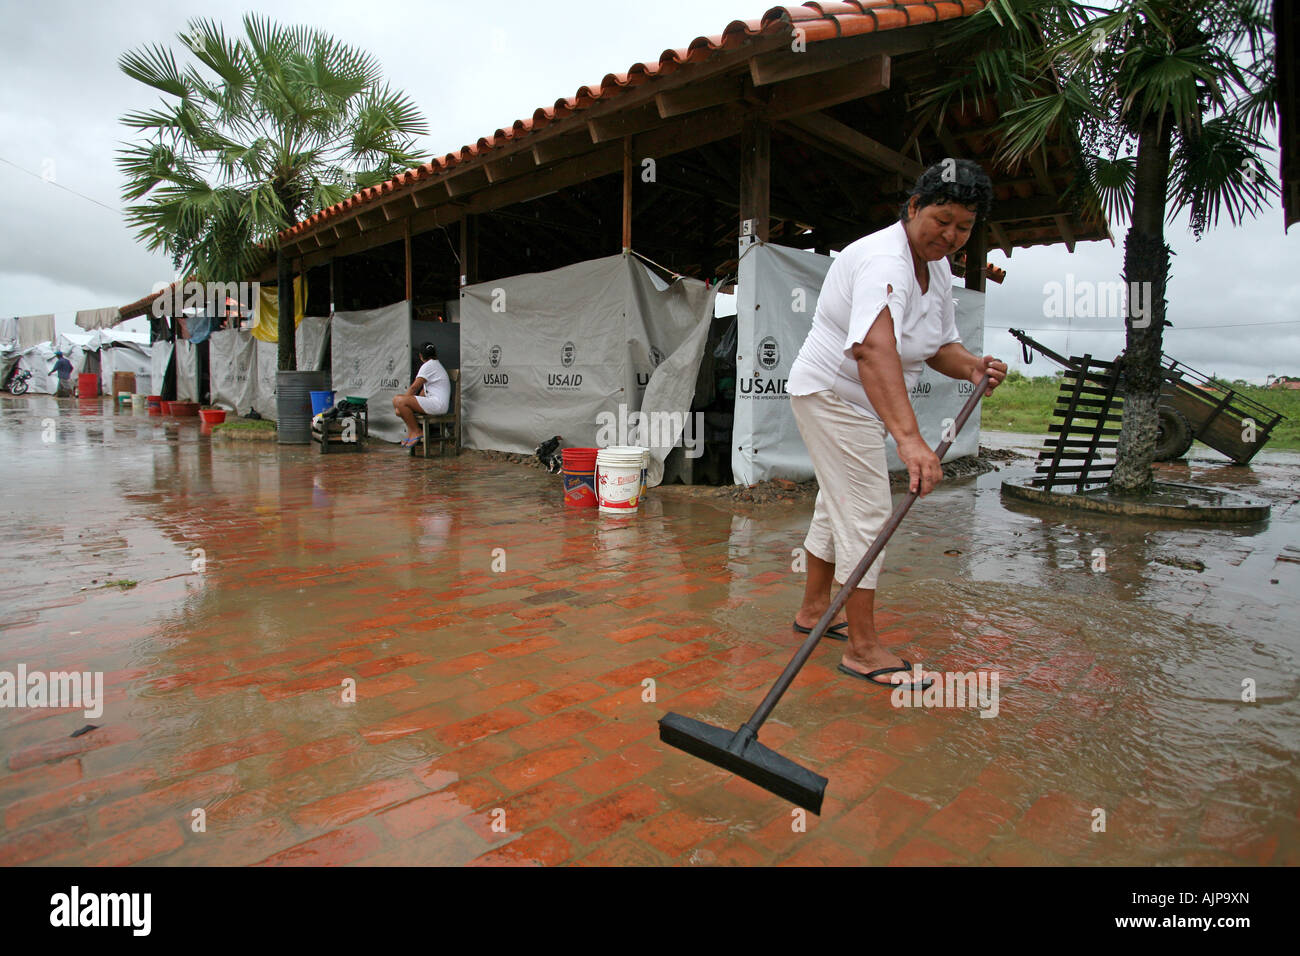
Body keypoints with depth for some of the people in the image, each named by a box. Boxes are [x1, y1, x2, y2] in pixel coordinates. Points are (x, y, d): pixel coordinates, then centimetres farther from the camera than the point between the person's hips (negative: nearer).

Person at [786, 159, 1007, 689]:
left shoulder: (937, 267, 6)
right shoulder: (885, 261, -27)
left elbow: (939, 343, 14)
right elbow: (874, 348, -45)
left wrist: (971, 366, -9)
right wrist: (909, 438, -56)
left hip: (858, 400, 10)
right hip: (831, 392, -10)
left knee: (838, 504, 17)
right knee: (865, 514, -10)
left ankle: (814, 610, 33)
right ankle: (863, 649, -1)